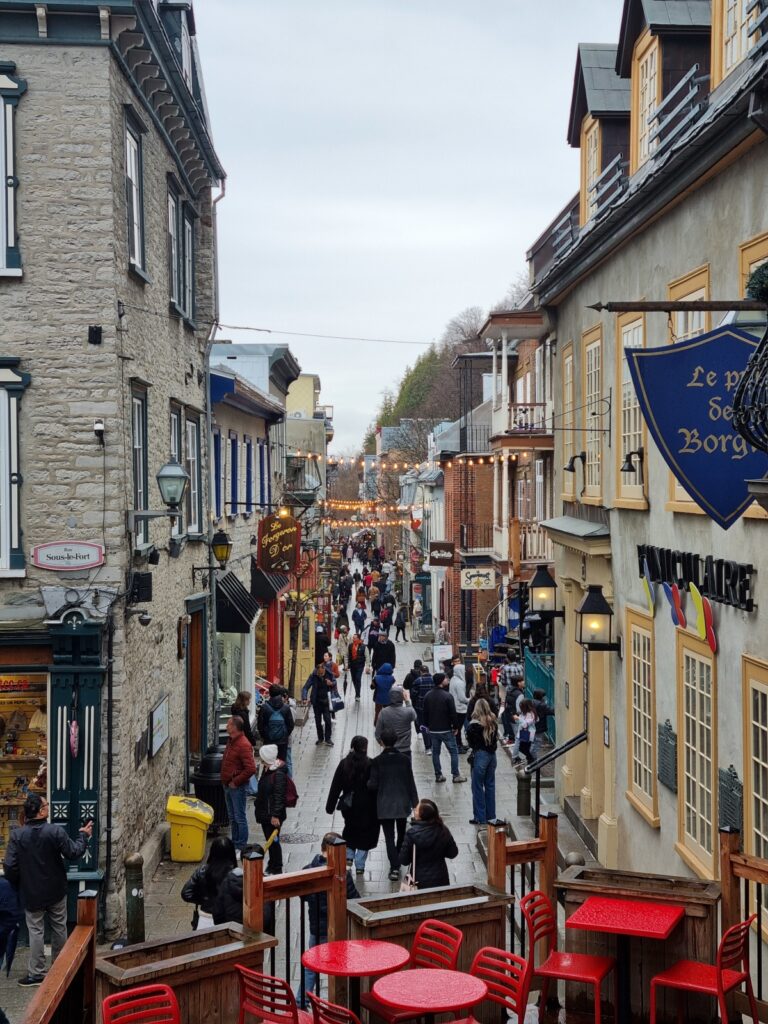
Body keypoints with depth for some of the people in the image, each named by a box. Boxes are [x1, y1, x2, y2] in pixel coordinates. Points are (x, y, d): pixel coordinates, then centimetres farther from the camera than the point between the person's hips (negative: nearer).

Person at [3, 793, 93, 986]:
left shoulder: (17, 835, -13)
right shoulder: (56, 831, -16)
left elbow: (9, 866, -12)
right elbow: (73, 853, -8)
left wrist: (17, 885, 7)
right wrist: (84, 836, 8)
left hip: (31, 893, 0)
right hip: (56, 891, 0)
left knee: (36, 931, 7)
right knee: (59, 928, 16)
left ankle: (37, 973, 9)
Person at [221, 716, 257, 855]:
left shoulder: (243, 745, -22)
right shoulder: (231, 741, 8)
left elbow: (251, 769, -28)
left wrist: (236, 782, -20)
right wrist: (225, 781, 13)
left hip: (238, 787, -9)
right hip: (228, 785, 9)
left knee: (239, 817, 0)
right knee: (232, 817, 18)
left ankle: (241, 847, 8)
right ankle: (235, 843, 28)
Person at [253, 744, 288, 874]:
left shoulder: (279, 774, -23)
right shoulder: (266, 769, 7)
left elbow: (279, 796, -23)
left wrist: (275, 815, -23)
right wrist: (257, 804, 22)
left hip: (273, 815, -9)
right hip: (264, 813, 9)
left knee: (274, 841, 0)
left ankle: (276, 869, 11)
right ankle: (271, 867, 30)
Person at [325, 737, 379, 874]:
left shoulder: (344, 763, -4)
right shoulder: (370, 764, -13)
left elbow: (336, 786, -2)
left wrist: (330, 806, 4)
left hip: (348, 805, 3)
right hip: (366, 806, -2)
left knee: (350, 829, 25)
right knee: (364, 832, 8)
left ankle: (349, 856, 16)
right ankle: (359, 865, 8)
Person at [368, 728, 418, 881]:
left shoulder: (377, 761, -12)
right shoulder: (404, 759, -6)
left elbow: (373, 785, -11)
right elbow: (411, 783, -3)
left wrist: (367, 782, 12)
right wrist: (415, 803, 4)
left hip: (385, 805, -2)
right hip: (402, 803, 2)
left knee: (389, 837, 2)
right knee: (401, 834, 21)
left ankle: (395, 867, -6)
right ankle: (398, 861, 34)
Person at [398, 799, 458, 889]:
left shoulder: (412, 833, -20)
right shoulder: (443, 830, -10)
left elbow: (404, 860, -14)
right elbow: (453, 853, 0)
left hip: (420, 882, -3)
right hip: (441, 879, 3)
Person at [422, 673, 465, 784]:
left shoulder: (428, 696, 2)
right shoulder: (447, 696, -16)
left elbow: (425, 713, 9)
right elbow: (453, 713, -14)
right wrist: (455, 727, -3)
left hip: (433, 730, 5)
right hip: (446, 729, -5)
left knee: (435, 753, 12)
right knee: (454, 752, 4)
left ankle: (438, 775, 13)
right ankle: (456, 775, 4)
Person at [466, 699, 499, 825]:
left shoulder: (474, 724, -16)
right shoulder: (493, 722, 0)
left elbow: (470, 741, -7)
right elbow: (496, 738, 5)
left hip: (480, 755, -6)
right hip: (492, 754, 6)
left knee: (478, 787, 3)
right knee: (490, 785, 15)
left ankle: (480, 818, 6)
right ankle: (491, 815, 21)